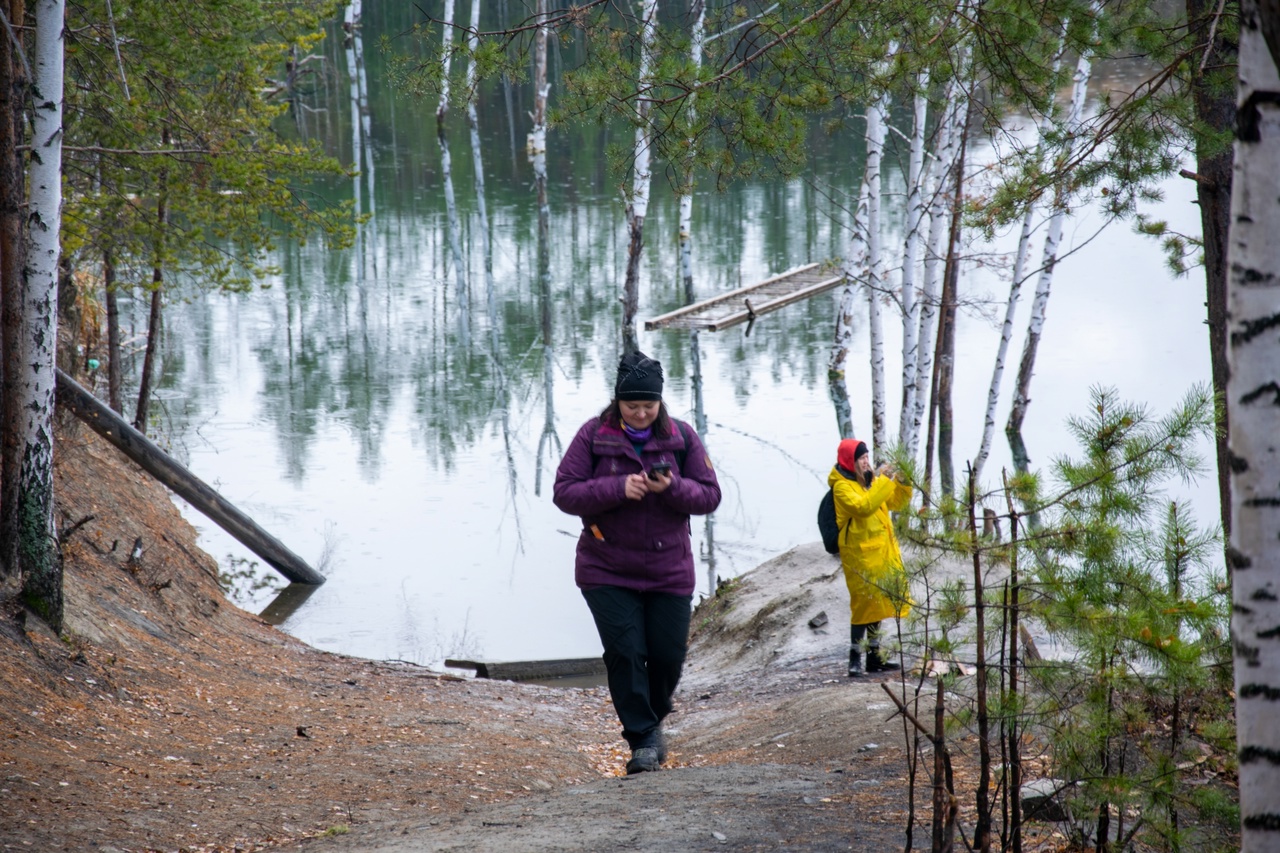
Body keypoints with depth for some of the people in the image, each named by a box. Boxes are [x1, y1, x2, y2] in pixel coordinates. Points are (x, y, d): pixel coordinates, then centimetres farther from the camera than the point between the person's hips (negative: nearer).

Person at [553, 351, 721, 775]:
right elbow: (564, 492, -9)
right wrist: (618, 489, -23)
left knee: (668, 654, 3)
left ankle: (653, 718, 32)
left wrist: (673, 487, -21)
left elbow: (709, 496, 0)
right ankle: (642, 741, -2)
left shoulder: (681, 437, -1)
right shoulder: (593, 435, -6)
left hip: (668, 570, 2)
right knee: (625, 652, -11)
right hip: (607, 571, -2)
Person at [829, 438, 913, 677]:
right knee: (864, 602, -10)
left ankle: (874, 656, 21)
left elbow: (897, 503, 16)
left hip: (880, 549, 8)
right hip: (859, 552, -8)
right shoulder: (842, 486, -11)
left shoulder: (871, 480, 12)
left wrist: (902, 482, -2)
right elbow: (863, 506, -27)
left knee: (877, 602, 13)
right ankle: (855, 658, -6)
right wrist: (883, 481, -25)